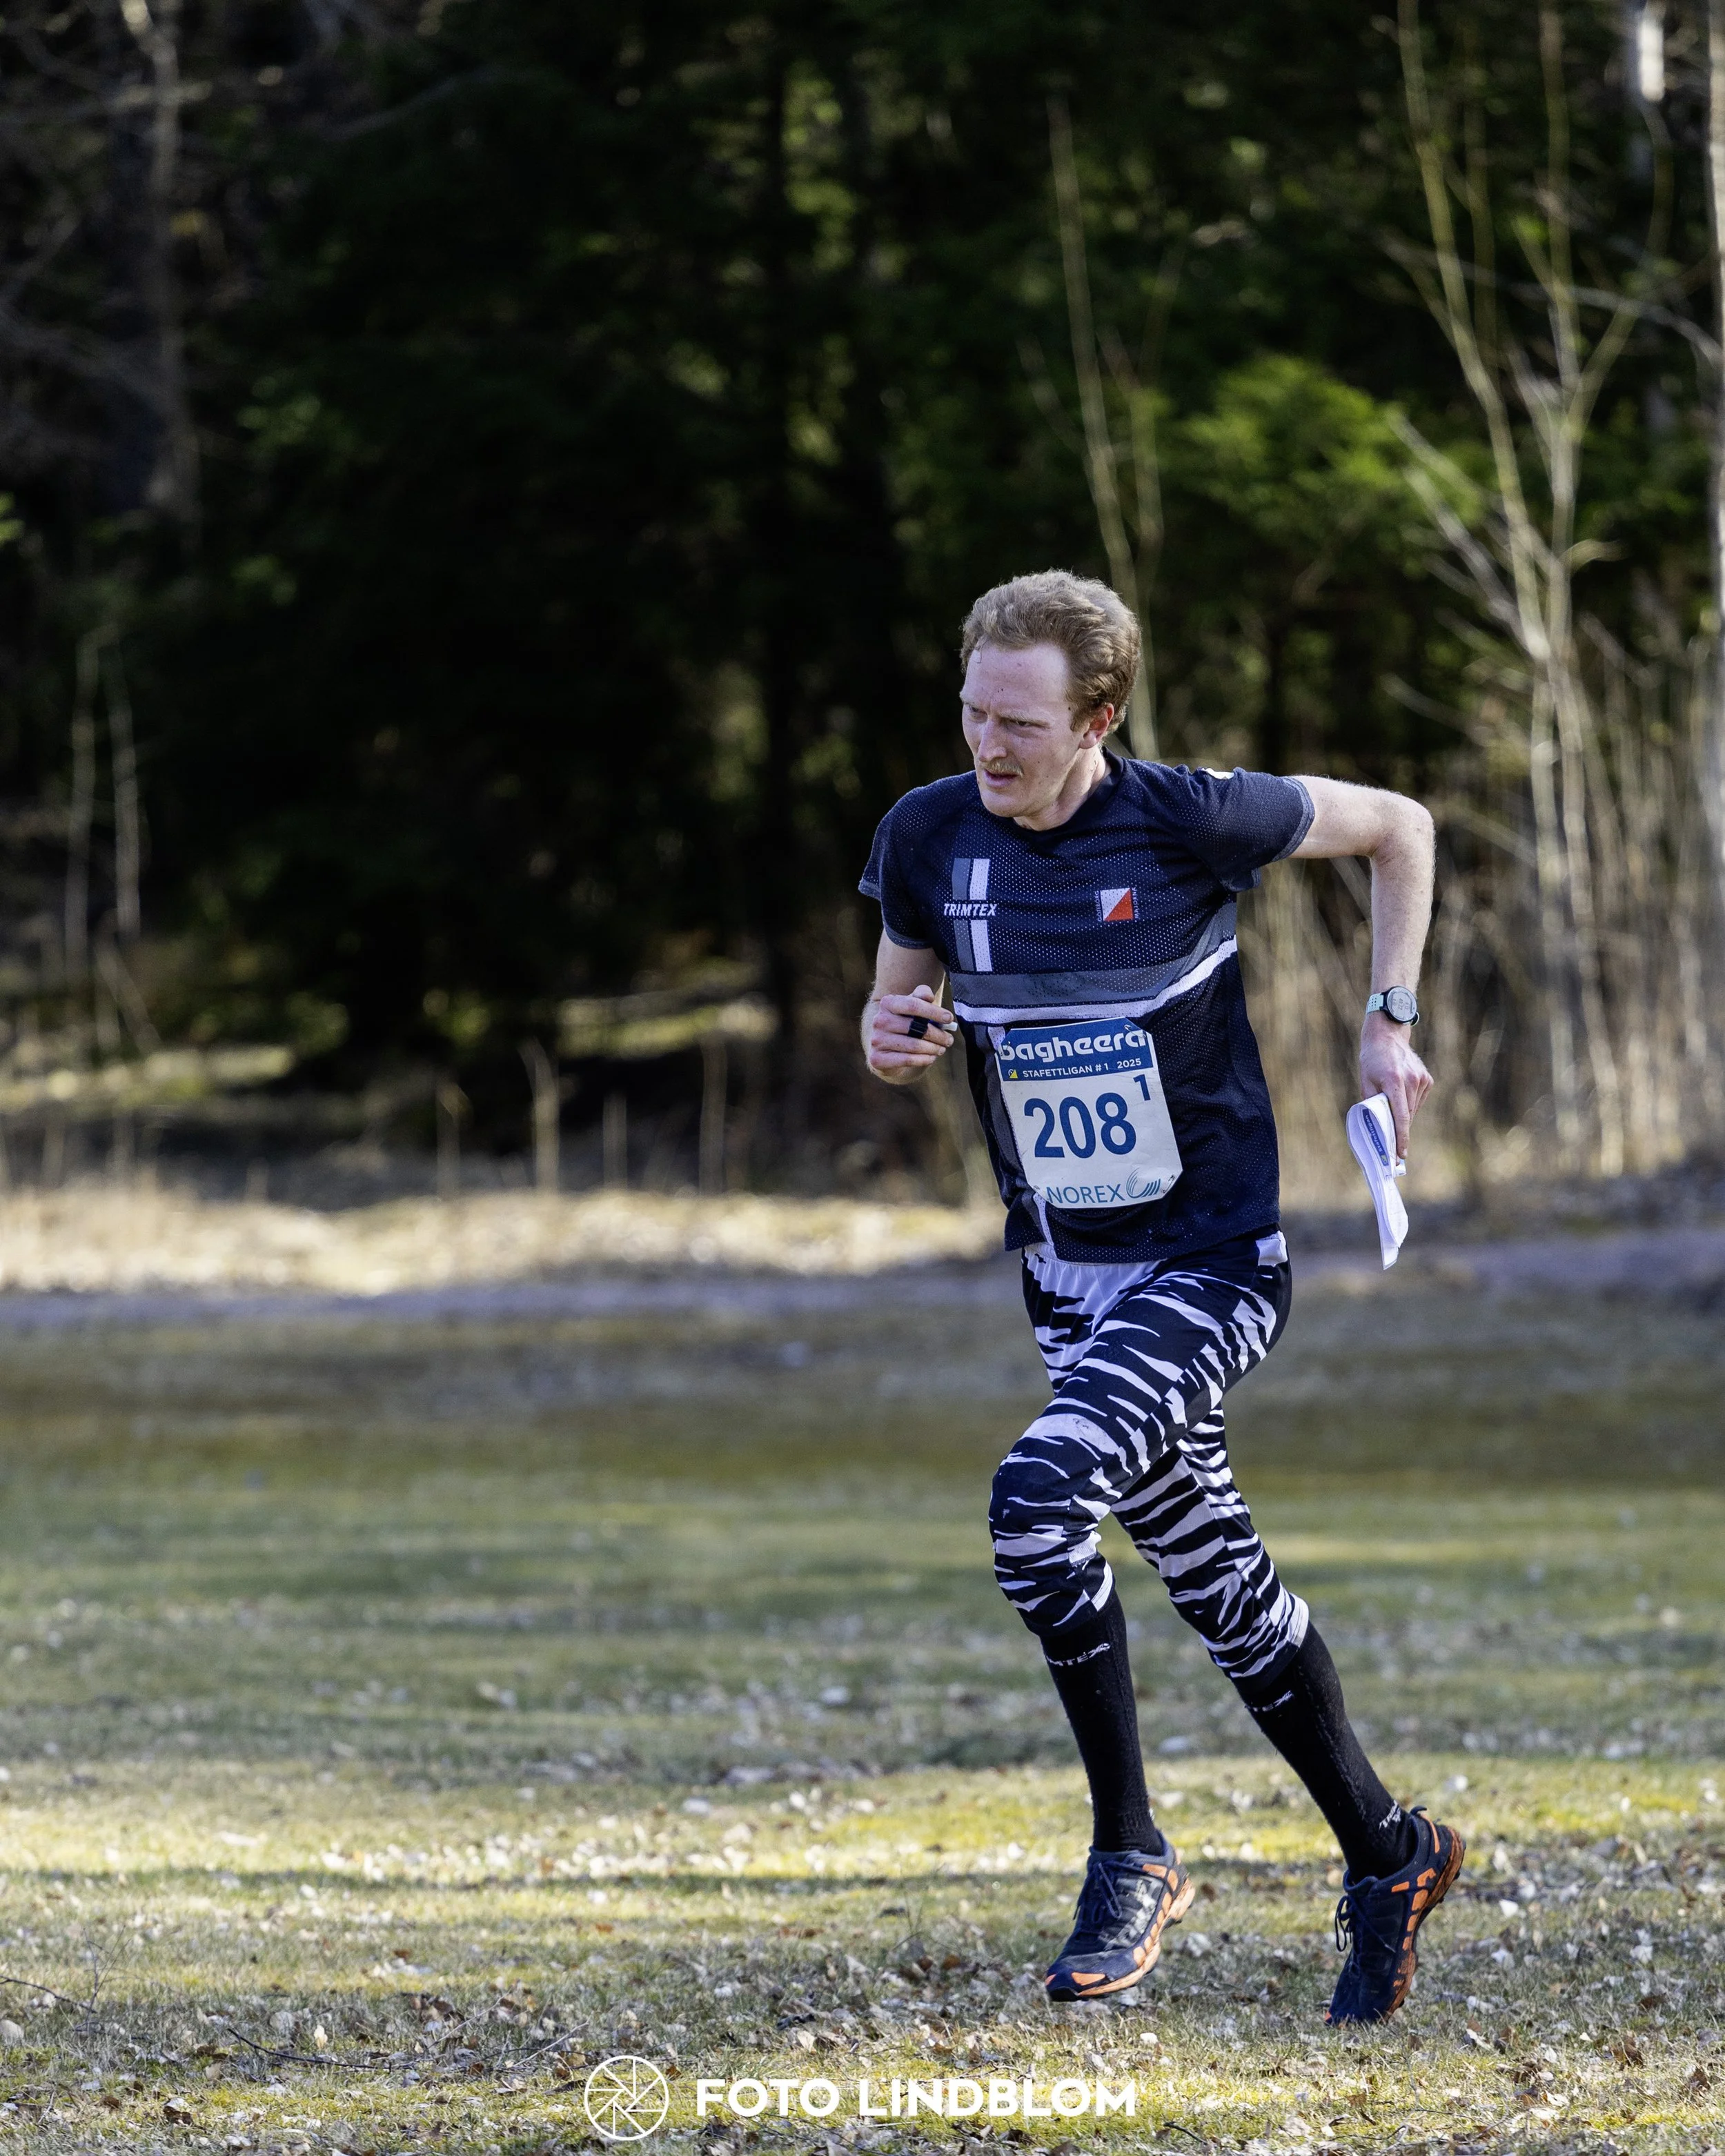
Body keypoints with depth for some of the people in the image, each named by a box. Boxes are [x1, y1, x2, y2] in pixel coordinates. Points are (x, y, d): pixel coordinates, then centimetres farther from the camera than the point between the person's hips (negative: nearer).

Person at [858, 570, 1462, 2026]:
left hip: (1211, 1263, -6)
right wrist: (891, 1036, -11)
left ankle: (1131, 1857, -12)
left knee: (1041, 1502, -26)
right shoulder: (931, 838, -5)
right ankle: (1388, 1859, 32)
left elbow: (1396, 827, 0)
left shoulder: (1188, 820, -16)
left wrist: (1389, 1020, -4)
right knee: (1221, 1585, 13)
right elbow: (900, 998, 12)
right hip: (1070, 1283, 6)